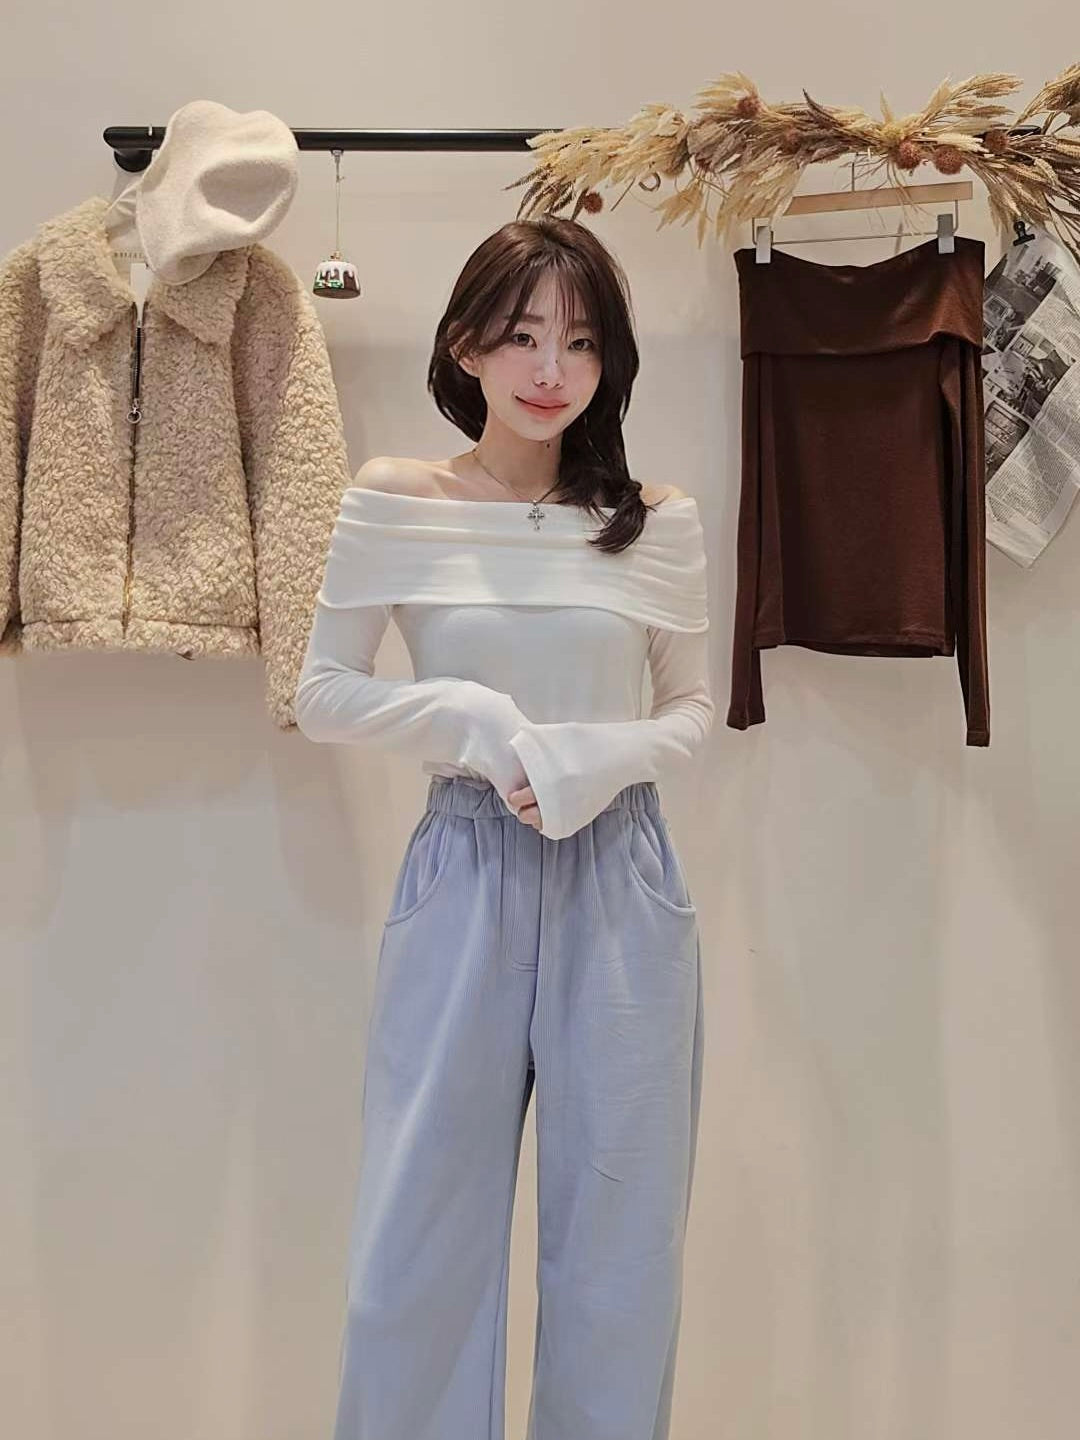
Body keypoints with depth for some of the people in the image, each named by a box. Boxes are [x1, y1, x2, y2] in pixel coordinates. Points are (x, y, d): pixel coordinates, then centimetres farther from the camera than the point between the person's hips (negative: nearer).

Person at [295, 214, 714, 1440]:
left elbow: (694, 708, 10)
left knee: (617, 1239, 12)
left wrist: (594, 763, -10)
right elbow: (322, 696, 3)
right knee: (415, 1239, 7)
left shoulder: (657, 520, 2)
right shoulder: (392, 502, -1)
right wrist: (474, 721, -13)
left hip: (622, 881, 1)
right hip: (463, 873, -1)